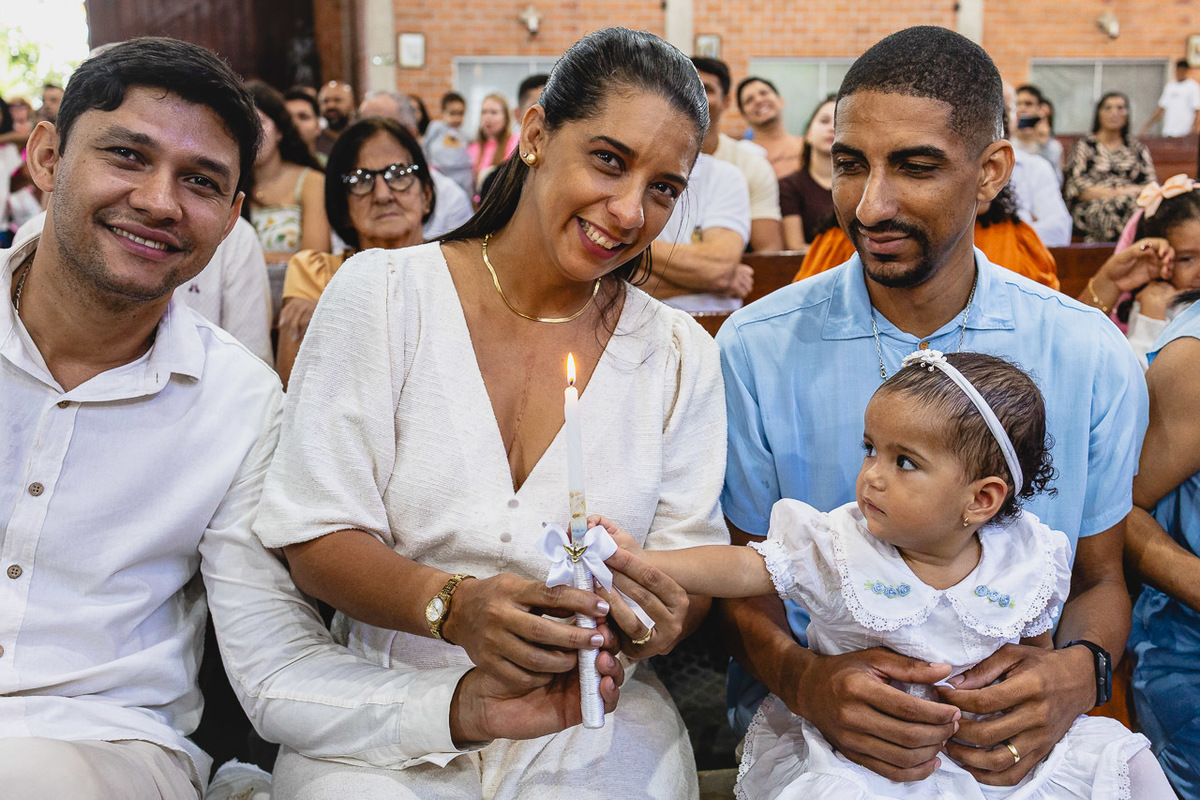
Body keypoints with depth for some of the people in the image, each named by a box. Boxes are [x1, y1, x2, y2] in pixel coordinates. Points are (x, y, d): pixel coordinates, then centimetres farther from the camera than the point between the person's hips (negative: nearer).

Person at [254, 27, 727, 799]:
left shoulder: (681, 354, 5)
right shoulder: (381, 294, -3)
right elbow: (316, 539, -6)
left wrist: (663, 614, -20)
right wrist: (451, 606, -24)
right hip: (389, 701, -2)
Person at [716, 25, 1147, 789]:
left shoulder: (1093, 357, -1)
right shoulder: (757, 348, -5)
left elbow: (1098, 579, 9)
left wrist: (1078, 673, -12)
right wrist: (803, 679, -19)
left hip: (1012, 749, 2)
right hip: (811, 731, -2)